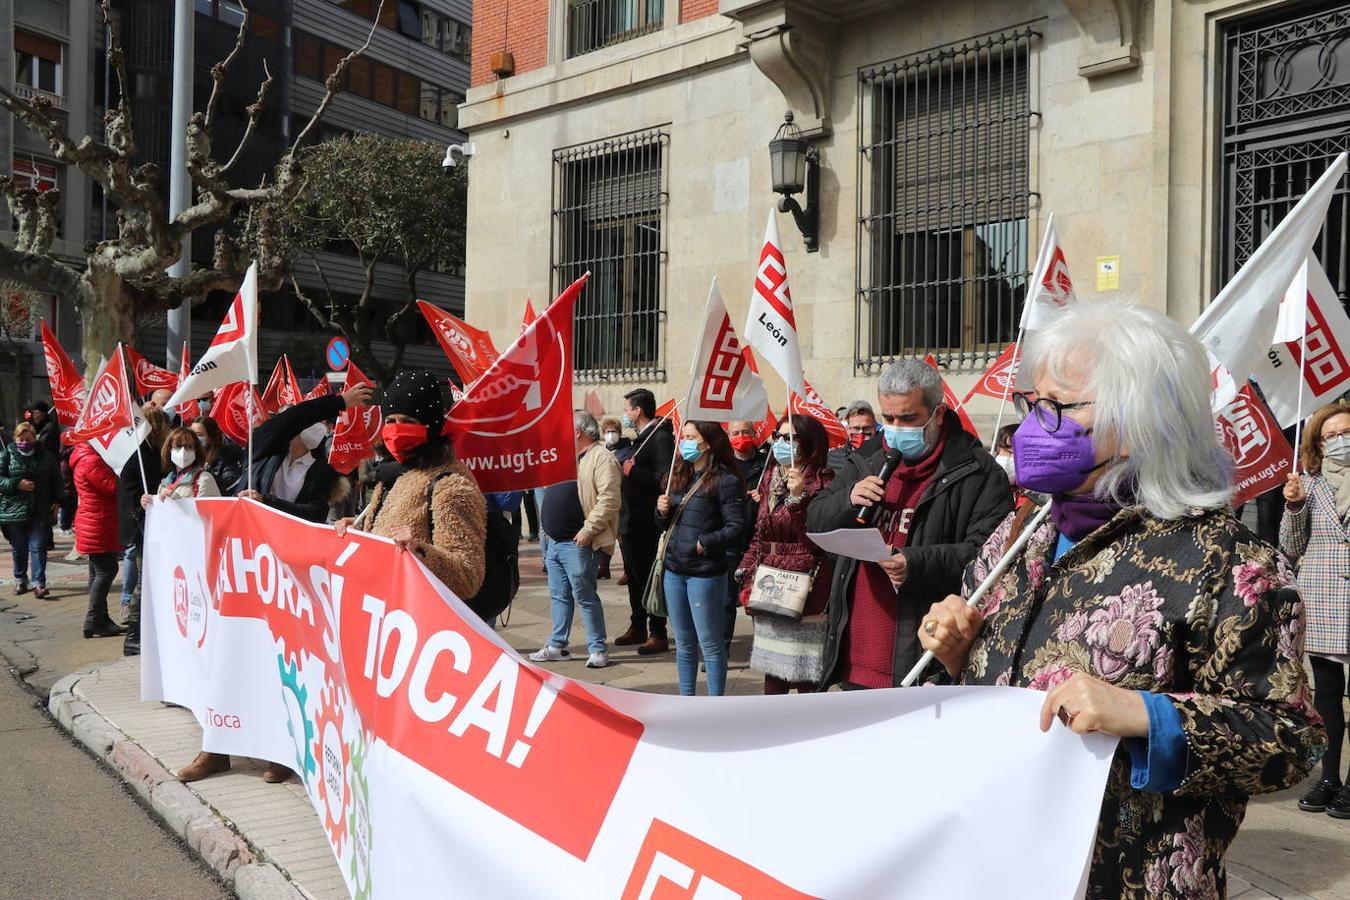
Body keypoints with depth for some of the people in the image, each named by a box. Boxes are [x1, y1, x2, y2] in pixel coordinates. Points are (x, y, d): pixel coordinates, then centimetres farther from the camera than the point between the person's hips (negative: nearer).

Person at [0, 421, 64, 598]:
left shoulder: (46, 455, 4)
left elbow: (56, 480, 12)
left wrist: (56, 501, 5)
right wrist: (17, 484, -17)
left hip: (40, 511, 0)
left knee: (38, 547, -6)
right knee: (19, 549, 11)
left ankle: (38, 583, -6)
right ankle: (21, 580, 27)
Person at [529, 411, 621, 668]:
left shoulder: (602, 458, -13)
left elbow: (608, 500, -21)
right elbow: (554, 491, 28)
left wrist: (588, 529, -24)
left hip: (578, 543, -9)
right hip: (555, 541, 9)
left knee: (584, 597, -3)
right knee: (560, 596, 14)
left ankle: (598, 649, 7)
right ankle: (557, 646, 23)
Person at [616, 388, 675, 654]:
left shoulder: (661, 436, -15)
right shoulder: (642, 437, 16)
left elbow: (665, 478, -26)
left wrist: (634, 471, -23)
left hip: (646, 524, -10)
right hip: (631, 521, 10)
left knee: (649, 578, -4)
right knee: (634, 576, 17)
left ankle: (658, 635, 5)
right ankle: (638, 628, 29)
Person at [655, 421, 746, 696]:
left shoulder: (725, 480, -11)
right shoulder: (678, 476, 12)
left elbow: (736, 528, -16)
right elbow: (662, 526, 18)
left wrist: (703, 543, -18)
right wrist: (662, 511, -3)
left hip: (705, 572, -7)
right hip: (673, 570, 7)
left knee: (710, 644, 3)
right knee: (684, 643, 16)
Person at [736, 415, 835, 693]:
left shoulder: (822, 483, -9)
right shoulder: (772, 479, 14)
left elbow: (821, 539, -17)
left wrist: (799, 497, -24)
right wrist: (748, 579, 13)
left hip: (804, 594, -7)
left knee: (806, 677, -3)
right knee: (773, 671, 14)